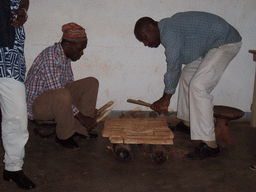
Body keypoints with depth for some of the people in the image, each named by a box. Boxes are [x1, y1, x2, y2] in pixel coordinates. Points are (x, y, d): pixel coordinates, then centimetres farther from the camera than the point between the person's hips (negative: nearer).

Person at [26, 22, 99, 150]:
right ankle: (63, 137, -14)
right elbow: (58, 92, -30)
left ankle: (80, 129, 1)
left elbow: (70, 84, 13)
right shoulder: (50, 58, -26)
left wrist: (88, 109, 9)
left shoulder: (66, 56, 3)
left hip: (55, 99, 9)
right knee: (62, 96, -40)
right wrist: (81, 116, -27)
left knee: (92, 83, 0)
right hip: (36, 105, -9)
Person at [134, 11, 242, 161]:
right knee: (187, 76, 18)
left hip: (225, 43, -11)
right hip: (210, 45, 11)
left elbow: (173, 67, -19)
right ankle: (188, 124, 31)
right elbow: (176, 66, 15)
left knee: (198, 86, -19)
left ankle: (210, 145, -17)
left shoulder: (169, 32, -21)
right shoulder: (167, 30, 11)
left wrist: (166, 99, -9)